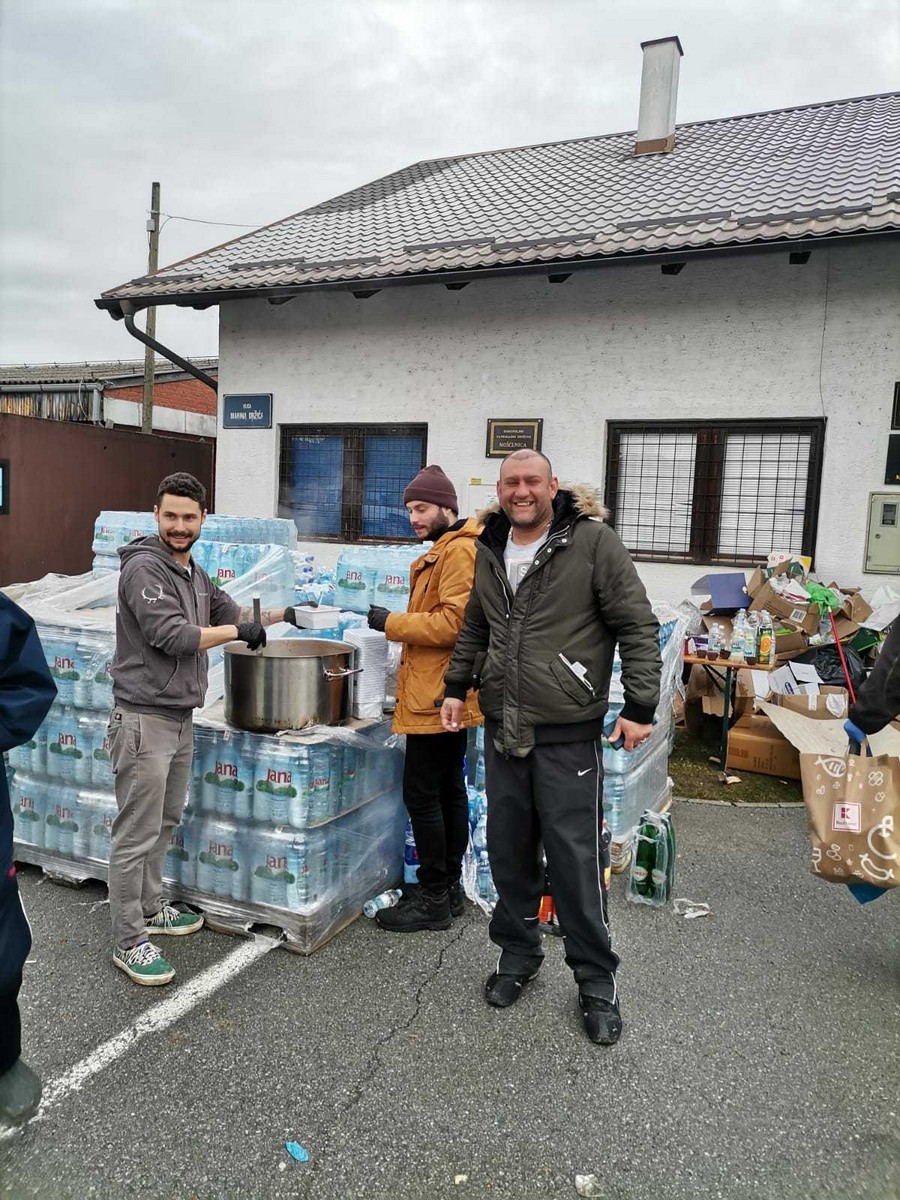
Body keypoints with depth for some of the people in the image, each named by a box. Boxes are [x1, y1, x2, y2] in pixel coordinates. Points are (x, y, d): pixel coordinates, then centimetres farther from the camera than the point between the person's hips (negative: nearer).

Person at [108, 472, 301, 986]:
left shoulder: (192, 571, 13)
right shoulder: (145, 567, -14)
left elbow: (230, 611, 27)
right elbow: (172, 635, -22)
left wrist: (281, 614, 20)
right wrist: (239, 631, -14)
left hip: (181, 718, 9)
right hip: (145, 718, -9)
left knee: (165, 822, 20)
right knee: (137, 834, -2)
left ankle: (150, 906, 35)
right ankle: (129, 941, 8)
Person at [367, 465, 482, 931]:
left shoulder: (460, 550, -15)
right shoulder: (446, 550, 18)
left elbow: (452, 622, -23)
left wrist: (393, 623, -15)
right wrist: (399, 623, 9)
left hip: (437, 697, -11)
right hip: (445, 695, 11)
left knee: (421, 795, -4)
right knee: (448, 790, 15)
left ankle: (433, 900, 7)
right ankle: (448, 888, 26)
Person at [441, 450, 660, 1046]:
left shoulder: (593, 541, -8)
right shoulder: (490, 549, 11)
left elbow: (639, 626, -8)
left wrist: (640, 706, -12)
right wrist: (457, 685, 17)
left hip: (568, 734, -5)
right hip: (503, 730, 6)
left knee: (576, 857, 0)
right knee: (509, 850, 14)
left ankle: (597, 979, 19)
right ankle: (519, 953, 34)